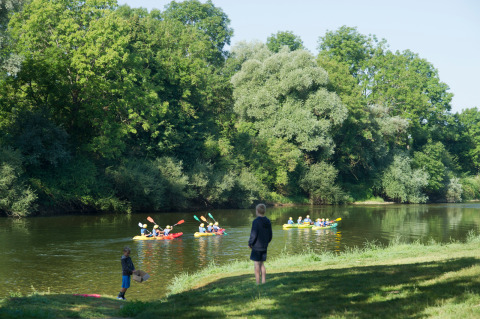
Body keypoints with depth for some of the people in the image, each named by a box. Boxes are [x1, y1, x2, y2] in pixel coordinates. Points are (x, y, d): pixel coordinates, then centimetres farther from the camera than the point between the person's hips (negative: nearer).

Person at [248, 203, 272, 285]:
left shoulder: (256, 221, -16)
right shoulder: (268, 221, 6)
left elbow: (253, 235, -17)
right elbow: (270, 235, 11)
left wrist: (250, 243, -4)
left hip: (256, 246, -7)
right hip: (264, 247, 7)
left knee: (257, 265, -2)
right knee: (261, 264, 17)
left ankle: (258, 283, -1)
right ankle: (263, 282, 18)